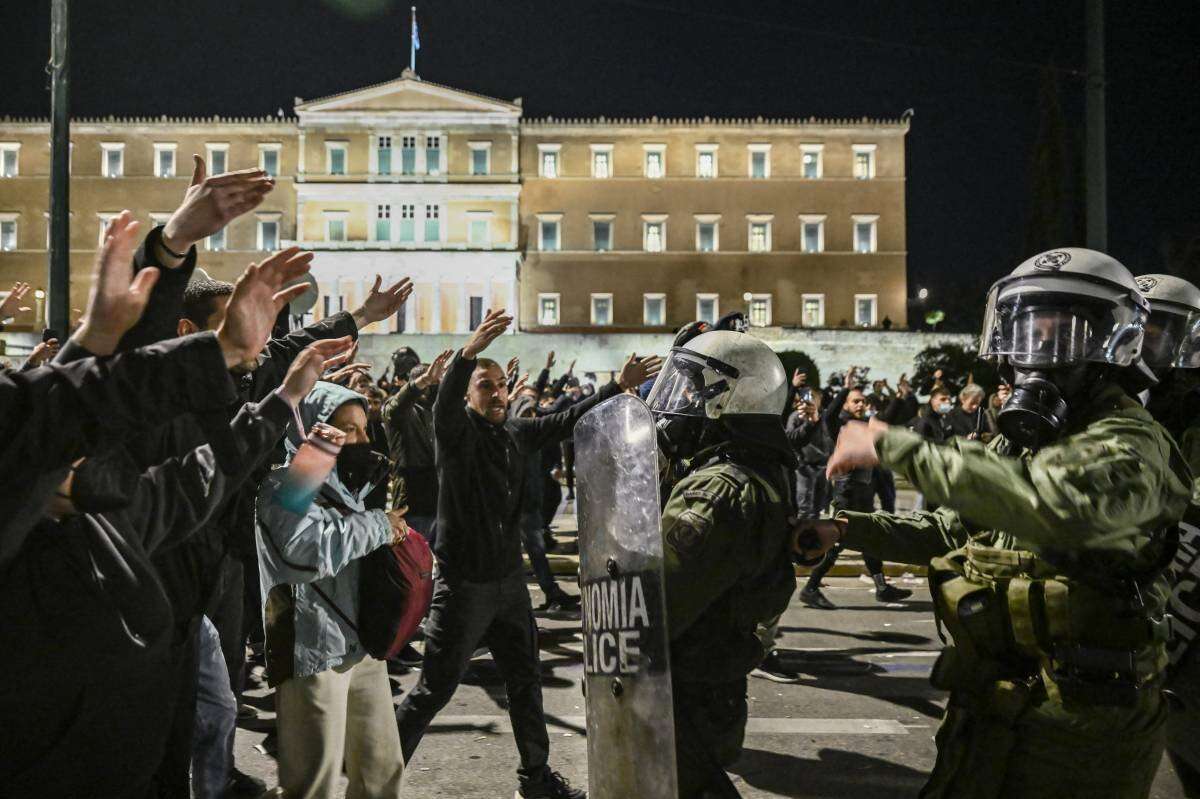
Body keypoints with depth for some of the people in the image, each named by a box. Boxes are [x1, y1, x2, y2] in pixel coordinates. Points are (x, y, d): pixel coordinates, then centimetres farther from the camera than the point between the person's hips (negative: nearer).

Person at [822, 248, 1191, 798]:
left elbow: (1055, 504, -41)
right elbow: (950, 531, 19)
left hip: (1078, 734, -7)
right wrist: (853, 528, 5)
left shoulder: (1128, 442, -19)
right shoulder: (1016, 441, 10)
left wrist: (896, 446, -38)